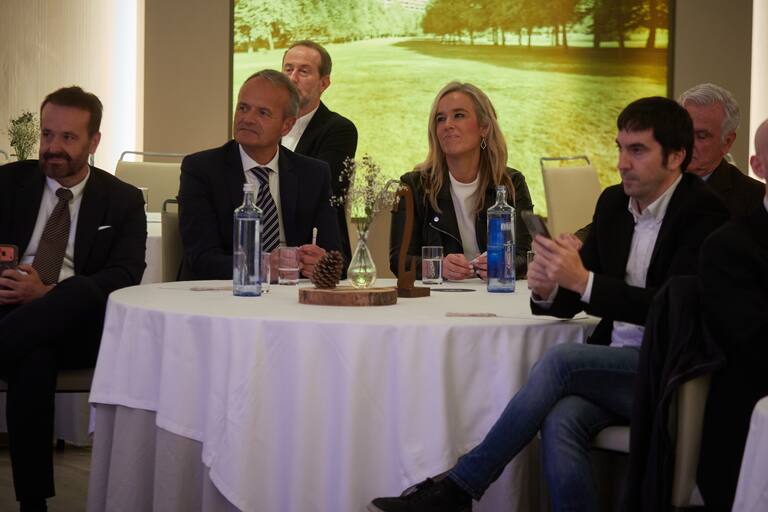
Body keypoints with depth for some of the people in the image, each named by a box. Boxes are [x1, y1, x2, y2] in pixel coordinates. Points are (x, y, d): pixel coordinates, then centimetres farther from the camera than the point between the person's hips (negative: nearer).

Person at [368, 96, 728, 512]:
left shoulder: (704, 212, -7)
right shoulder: (613, 203, 14)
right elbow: (569, 304, 14)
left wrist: (583, 280, -26)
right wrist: (547, 290, -11)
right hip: (612, 365, 5)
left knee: (561, 360, -28)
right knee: (560, 421, -28)